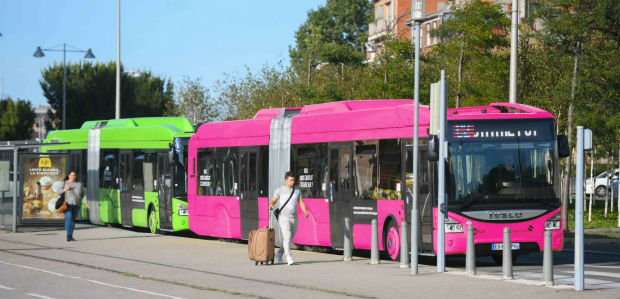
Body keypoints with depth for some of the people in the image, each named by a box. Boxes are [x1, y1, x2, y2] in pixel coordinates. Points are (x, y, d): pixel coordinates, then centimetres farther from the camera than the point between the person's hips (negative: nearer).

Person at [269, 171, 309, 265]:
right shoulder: (280, 190, 0)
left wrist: (305, 211, -10)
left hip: (293, 218, 5)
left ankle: (279, 254, 32)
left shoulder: (297, 191, 11)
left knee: (289, 238, 12)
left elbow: (301, 202, 8)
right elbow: (273, 201, 3)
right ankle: (289, 257, -20)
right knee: (287, 236, -18)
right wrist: (271, 205, -21)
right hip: (283, 217, -5)